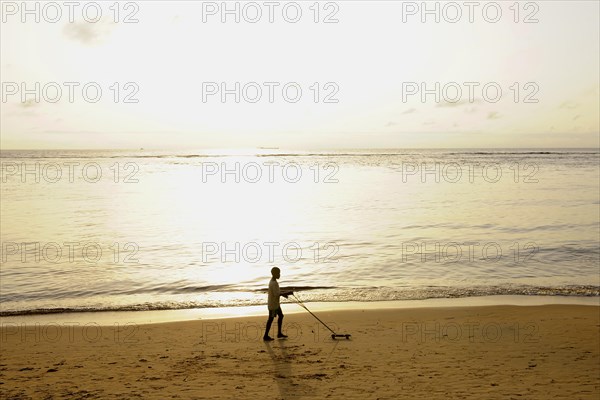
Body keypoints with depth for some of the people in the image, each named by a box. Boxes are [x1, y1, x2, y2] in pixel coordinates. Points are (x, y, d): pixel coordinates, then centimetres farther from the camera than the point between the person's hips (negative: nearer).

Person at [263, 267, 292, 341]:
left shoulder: (273, 281, 8)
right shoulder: (273, 283, -24)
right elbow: (276, 294, -28)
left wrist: (283, 294, 9)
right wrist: (287, 293, -23)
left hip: (276, 304, 10)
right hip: (273, 304, -10)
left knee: (281, 316, 16)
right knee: (271, 318, 0)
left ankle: (279, 333, 23)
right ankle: (266, 336, 10)